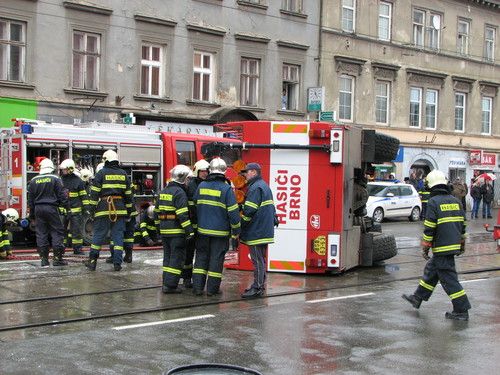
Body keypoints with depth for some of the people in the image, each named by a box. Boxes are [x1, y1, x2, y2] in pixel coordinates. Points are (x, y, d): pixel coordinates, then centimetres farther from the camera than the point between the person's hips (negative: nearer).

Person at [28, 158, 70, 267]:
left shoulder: (34, 181, 9)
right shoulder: (55, 179, -4)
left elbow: (30, 199, 14)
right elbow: (62, 195, -7)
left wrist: (32, 213, 20)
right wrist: (67, 207, 0)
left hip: (38, 209, 4)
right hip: (52, 209, -4)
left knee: (41, 234, 7)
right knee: (57, 232, 1)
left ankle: (44, 259, 8)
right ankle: (57, 258, -1)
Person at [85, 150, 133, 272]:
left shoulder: (101, 173, -1)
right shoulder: (123, 174, 10)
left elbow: (94, 193, -5)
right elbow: (128, 194, 12)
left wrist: (92, 209, -1)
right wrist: (128, 212, 17)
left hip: (104, 208, -2)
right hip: (120, 209, 2)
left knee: (99, 234, 4)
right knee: (118, 235, 4)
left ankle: (92, 261, 8)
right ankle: (117, 263, 2)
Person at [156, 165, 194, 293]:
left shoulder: (163, 191, 14)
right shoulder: (180, 192, -14)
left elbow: (158, 211, 18)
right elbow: (183, 215, -21)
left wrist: (159, 226, 24)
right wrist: (190, 231, -20)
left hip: (164, 230, 8)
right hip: (177, 231, -8)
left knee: (168, 256, 16)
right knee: (177, 258, -3)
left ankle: (166, 283, 19)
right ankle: (170, 285, -5)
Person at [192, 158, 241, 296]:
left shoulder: (201, 186, 2)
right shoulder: (226, 188, -12)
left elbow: (195, 206, 12)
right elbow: (233, 212, -11)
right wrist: (236, 230, -2)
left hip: (203, 230, 4)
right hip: (220, 231, -4)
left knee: (201, 257, 12)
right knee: (216, 259, 5)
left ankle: (197, 287, 11)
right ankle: (212, 288, 9)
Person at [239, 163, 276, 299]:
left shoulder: (256, 188, -15)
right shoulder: (264, 186, 18)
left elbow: (249, 211, -21)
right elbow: (271, 207, 23)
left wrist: (240, 226, -14)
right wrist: (274, 219, 25)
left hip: (257, 231, -10)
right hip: (265, 230, 10)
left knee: (257, 260, -7)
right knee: (261, 259, 15)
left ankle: (257, 288, -4)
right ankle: (260, 285, 21)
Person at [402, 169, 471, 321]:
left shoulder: (433, 202, -13)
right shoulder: (455, 201, 9)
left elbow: (429, 228, -15)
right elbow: (462, 224, 16)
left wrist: (425, 247, -7)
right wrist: (462, 243, 25)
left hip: (442, 247, -8)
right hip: (454, 245, 8)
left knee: (448, 277, -3)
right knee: (431, 270, 21)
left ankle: (462, 311, -2)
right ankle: (417, 298, 33)